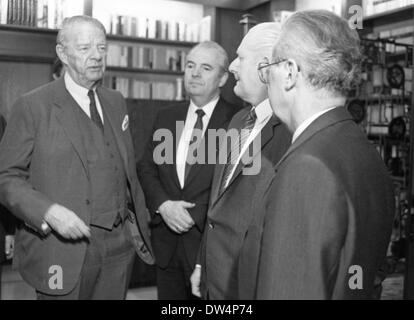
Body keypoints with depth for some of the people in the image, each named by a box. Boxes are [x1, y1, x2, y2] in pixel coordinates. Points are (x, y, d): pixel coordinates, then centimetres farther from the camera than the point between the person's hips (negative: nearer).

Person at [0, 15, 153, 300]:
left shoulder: (116, 102, 10)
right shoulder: (33, 106, -6)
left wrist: (140, 226, 9)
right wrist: (49, 212, -22)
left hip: (119, 245, 5)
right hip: (63, 245, -4)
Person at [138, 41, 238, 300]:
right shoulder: (167, 117, 9)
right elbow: (146, 168, 9)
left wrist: (197, 216, -15)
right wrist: (162, 204, -8)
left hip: (210, 241, -4)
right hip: (166, 242, 5)